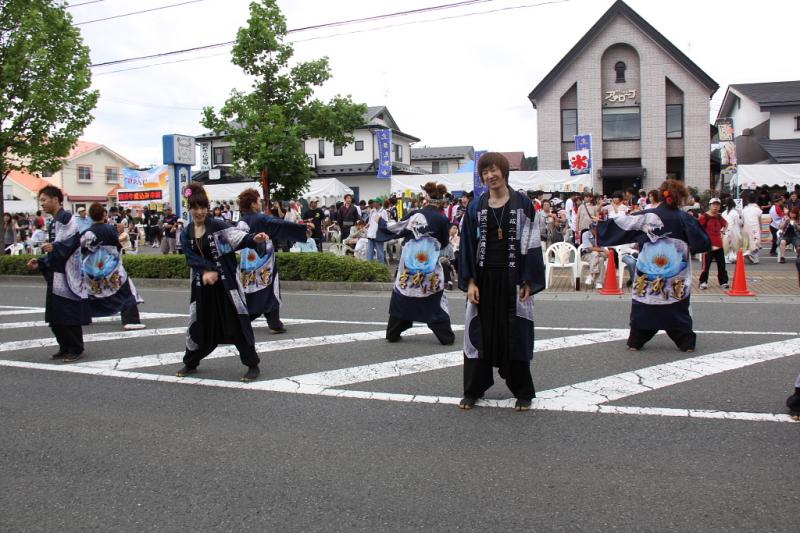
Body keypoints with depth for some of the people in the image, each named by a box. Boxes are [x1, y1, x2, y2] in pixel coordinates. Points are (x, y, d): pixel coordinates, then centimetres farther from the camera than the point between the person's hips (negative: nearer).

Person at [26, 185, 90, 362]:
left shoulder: (67, 218, -8)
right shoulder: (54, 223, 20)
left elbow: (76, 239, -22)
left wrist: (55, 247, -30)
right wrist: (40, 262, 13)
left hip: (68, 275, -9)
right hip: (56, 276, 9)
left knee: (70, 314, -4)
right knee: (55, 316, 10)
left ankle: (75, 349, 6)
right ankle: (64, 348, 20)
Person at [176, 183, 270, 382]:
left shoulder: (217, 225, -6)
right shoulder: (186, 234, 5)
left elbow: (236, 236, -24)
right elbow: (192, 259, -4)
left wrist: (254, 239, -45)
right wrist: (206, 271, -23)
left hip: (225, 281, -4)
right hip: (202, 284, 4)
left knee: (237, 322, -8)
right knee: (200, 324, 12)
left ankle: (253, 365, 1)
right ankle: (190, 363, 32)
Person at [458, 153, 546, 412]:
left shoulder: (522, 204, -1)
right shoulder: (476, 207, 4)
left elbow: (532, 244, -2)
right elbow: (468, 245, 4)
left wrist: (528, 282, -9)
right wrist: (470, 282, -5)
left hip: (513, 278, -2)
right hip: (484, 277, 2)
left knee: (515, 334, 4)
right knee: (480, 332, 6)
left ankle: (522, 392, 18)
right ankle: (472, 390, 18)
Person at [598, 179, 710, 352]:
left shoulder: (647, 216, -6)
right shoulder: (685, 219, -6)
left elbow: (621, 224, -2)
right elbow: (703, 243, 2)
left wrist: (600, 226, 11)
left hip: (648, 272, 1)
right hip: (677, 276, 0)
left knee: (644, 305, 10)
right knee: (678, 309, 10)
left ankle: (635, 341, 13)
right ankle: (686, 342, 13)